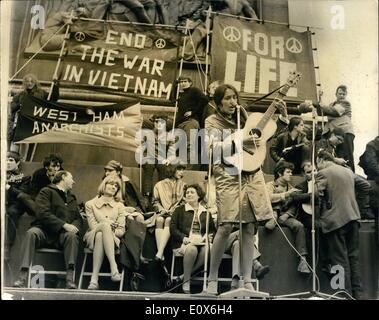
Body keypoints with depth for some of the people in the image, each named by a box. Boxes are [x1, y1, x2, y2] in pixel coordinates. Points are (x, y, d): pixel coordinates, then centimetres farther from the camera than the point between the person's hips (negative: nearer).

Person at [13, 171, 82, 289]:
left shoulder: (72, 198, 29)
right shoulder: (46, 192, 9)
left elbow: (78, 218, 22)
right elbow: (43, 213, -7)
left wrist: (74, 227, -5)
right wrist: (64, 225, -17)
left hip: (63, 234, 3)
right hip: (45, 231, -3)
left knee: (72, 235, -31)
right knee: (31, 233, -35)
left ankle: (70, 279, -38)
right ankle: (23, 277, -40)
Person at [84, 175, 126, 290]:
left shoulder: (119, 206, 12)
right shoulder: (90, 204, 8)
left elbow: (121, 230, 4)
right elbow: (93, 226, -2)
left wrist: (110, 231, -15)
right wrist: (107, 227, -17)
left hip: (113, 240, 1)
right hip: (93, 238, -1)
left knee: (100, 236, -36)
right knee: (105, 225, -36)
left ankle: (94, 278, -45)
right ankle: (114, 268, -47)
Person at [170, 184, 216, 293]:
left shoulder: (205, 212, 23)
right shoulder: (179, 210, 16)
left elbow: (212, 229, 22)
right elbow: (173, 228, 6)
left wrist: (209, 236, -2)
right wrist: (183, 238, -11)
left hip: (201, 242, 2)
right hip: (184, 242, -2)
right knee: (191, 249, -38)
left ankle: (186, 274, -20)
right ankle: (186, 281, -23)